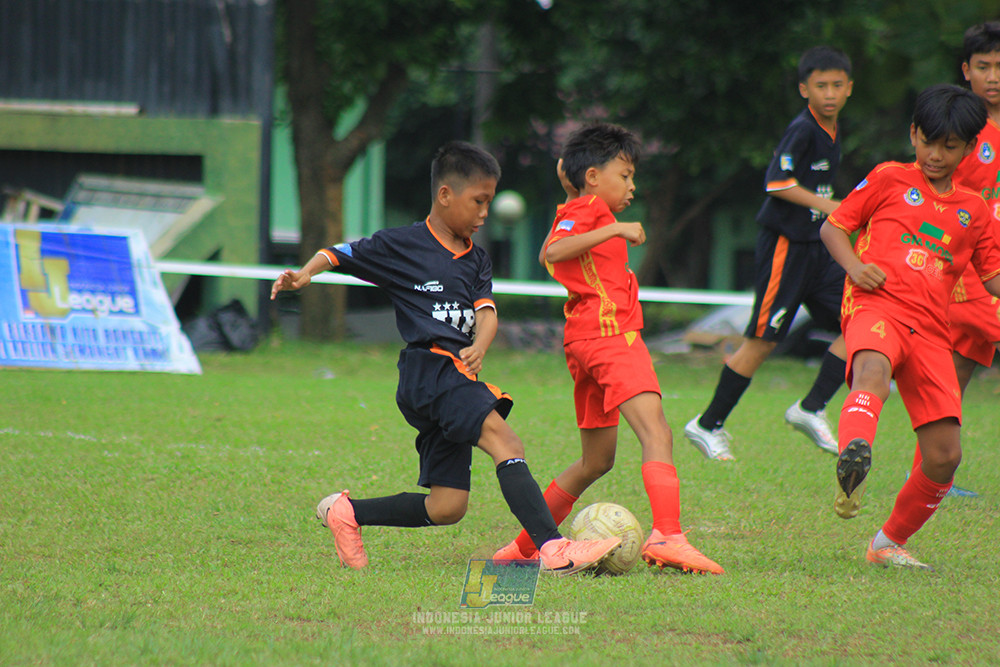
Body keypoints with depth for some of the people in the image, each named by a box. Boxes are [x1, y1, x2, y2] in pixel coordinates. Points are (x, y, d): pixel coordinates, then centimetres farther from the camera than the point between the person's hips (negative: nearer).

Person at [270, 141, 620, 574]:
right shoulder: (402, 246, 3)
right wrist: (305, 274, -15)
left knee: (447, 508, 5)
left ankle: (347, 513, 21)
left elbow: (485, 311, 8)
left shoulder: (476, 259, 21)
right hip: (428, 370, -8)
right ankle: (554, 550, -38)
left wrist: (479, 347, -13)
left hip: (458, 373, 8)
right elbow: (339, 255, 6)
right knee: (505, 442, -26)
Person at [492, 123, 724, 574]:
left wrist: (569, 178, 41)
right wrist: (614, 230, -23)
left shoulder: (576, 210, 26)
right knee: (656, 434, -24)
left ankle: (525, 546, 24)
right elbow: (552, 252, -20)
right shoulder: (588, 209, -2)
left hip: (586, 343, 10)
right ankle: (668, 537, -41)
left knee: (596, 460, 18)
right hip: (610, 332, -10)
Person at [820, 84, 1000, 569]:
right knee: (873, 370, -41)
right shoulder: (890, 180, 14)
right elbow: (833, 226, 15)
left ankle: (889, 543, 18)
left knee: (944, 455, -3)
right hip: (877, 306, -4)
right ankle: (854, 456, -70)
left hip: (931, 328, 4)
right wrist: (854, 266, -6)